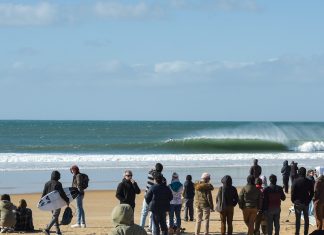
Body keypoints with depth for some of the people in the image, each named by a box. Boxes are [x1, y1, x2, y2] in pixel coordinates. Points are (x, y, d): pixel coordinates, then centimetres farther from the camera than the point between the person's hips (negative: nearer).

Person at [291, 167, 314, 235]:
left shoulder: (295, 181, -13)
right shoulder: (309, 182, -3)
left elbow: (293, 192, -12)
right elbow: (312, 193, 1)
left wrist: (293, 200, 2)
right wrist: (308, 200, 12)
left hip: (298, 202, -3)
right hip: (306, 203, 3)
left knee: (298, 219, 4)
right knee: (306, 218, 14)